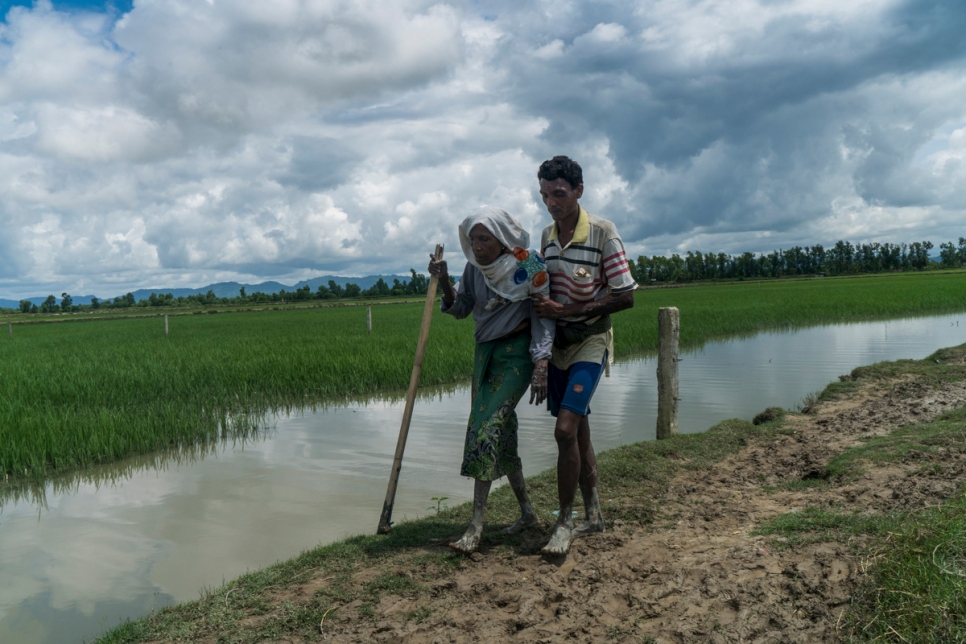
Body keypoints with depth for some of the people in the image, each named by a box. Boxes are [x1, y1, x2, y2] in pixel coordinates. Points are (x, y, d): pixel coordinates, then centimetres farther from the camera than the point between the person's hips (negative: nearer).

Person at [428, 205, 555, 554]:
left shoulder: (529, 264, -13)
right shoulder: (475, 267, 4)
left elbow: (543, 316, -12)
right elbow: (461, 309, 8)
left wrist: (541, 366, -20)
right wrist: (444, 281, -9)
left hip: (517, 354, -7)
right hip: (485, 352, 7)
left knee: (486, 427, -17)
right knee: (500, 433, 9)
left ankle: (476, 527, -15)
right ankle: (527, 513, 24)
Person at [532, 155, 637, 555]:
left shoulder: (602, 233, -13)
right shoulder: (547, 236, 6)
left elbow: (625, 297, -15)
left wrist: (566, 310, -18)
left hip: (590, 342, -6)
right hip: (558, 342, 6)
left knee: (566, 429, -17)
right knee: (577, 432, 12)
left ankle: (565, 522, -2)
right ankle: (593, 515, 26)